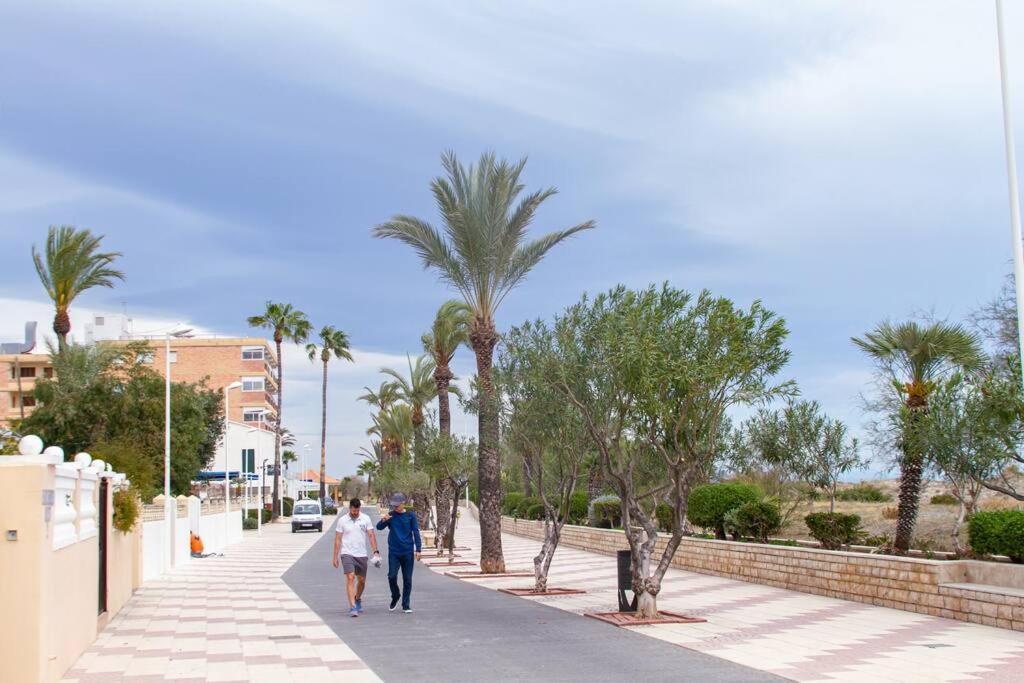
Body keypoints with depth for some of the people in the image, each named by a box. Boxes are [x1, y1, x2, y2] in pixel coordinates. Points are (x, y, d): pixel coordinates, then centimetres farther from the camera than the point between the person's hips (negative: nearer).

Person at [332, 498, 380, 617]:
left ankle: (358, 599, 39)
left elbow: (371, 536, 2)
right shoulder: (342, 521, -2)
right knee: (350, 578, -17)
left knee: (362, 580, 11)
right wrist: (335, 556, -2)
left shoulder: (366, 519, 2)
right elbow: (338, 539, 1)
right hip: (347, 554, -3)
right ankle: (352, 607, -19)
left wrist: (375, 552, -8)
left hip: (361, 554, 3)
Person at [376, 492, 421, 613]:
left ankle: (406, 605, 12)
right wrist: (383, 520, -29)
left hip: (408, 552, 0)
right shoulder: (390, 515, 2)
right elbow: (379, 527, -7)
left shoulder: (411, 515, 1)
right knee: (392, 576, -7)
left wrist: (418, 549, -5)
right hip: (394, 552, 0)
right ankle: (395, 596, 20)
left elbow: (416, 533, 2)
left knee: (407, 579, 3)